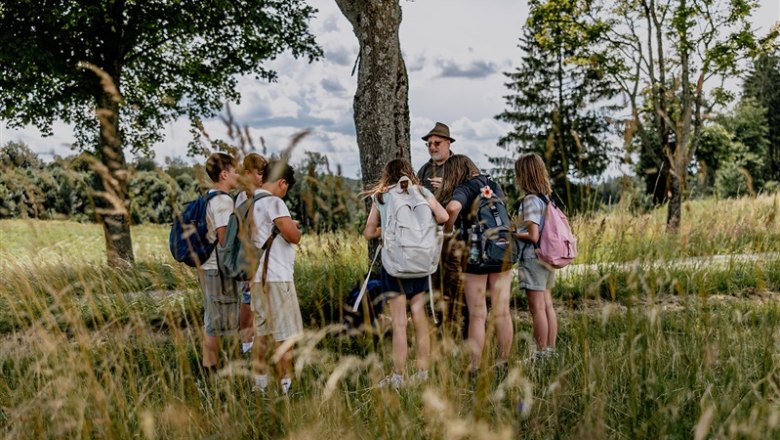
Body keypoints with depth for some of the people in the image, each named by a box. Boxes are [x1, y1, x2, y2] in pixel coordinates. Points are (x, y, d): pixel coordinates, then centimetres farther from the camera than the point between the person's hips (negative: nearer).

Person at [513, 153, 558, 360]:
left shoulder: (530, 200, -16)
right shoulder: (547, 197, 9)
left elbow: (533, 236, -20)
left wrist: (511, 234, -7)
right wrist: (517, 231, 14)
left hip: (533, 258, -9)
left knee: (537, 308, -3)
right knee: (547, 306, 13)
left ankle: (541, 354, 3)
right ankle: (550, 350, 20)